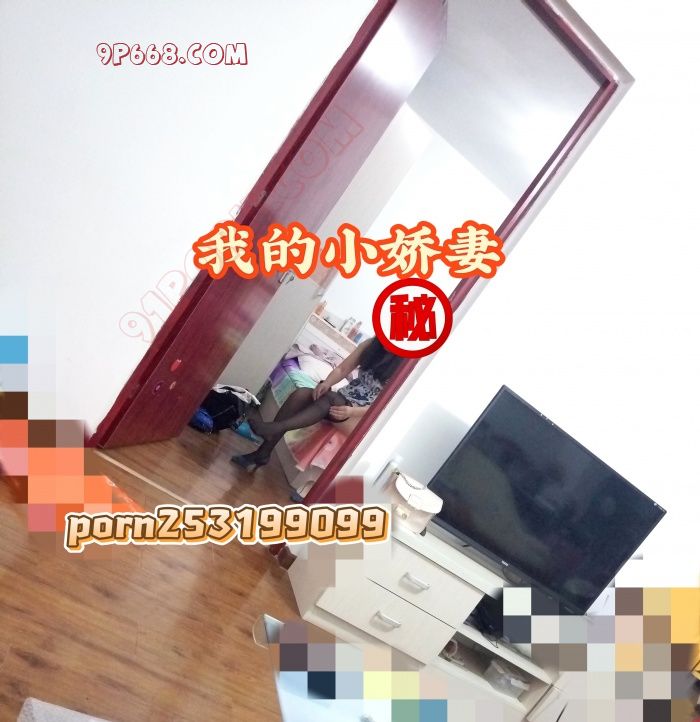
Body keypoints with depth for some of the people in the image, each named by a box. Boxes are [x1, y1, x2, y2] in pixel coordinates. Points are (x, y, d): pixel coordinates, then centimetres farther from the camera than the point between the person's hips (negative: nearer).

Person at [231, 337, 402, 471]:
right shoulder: (372, 344, 5)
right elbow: (342, 369, 5)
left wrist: (351, 411, -28)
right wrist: (327, 383, -17)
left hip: (360, 414, -5)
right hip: (342, 399, 5)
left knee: (329, 398, -36)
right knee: (301, 394, -22)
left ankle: (273, 428, -44)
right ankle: (262, 453, -24)